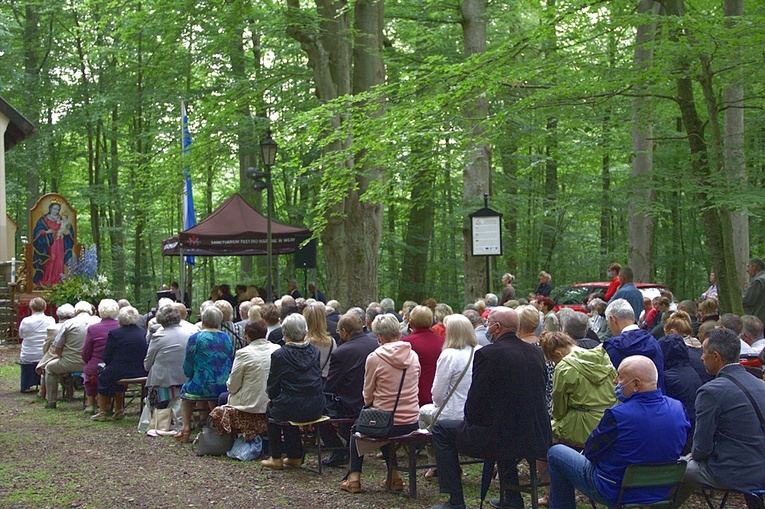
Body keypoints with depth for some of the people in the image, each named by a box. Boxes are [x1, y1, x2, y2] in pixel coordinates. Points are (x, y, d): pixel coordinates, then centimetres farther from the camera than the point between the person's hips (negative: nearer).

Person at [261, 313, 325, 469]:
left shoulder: (279, 355, -9)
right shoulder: (315, 351, 5)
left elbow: (272, 387, -1)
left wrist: (272, 397, 22)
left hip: (293, 410, -5)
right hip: (316, 408, 5)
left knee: (271, 409, 27)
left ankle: (276, 458, 27)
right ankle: (295, 456, 34)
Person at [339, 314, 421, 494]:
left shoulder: (375, 358, -12)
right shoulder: (413, 356, 0)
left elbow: (367, 396, -1)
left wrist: (370, 404, 20)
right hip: (411, 425, 4)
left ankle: (354, 478, 22)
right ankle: (393, 477, 31)